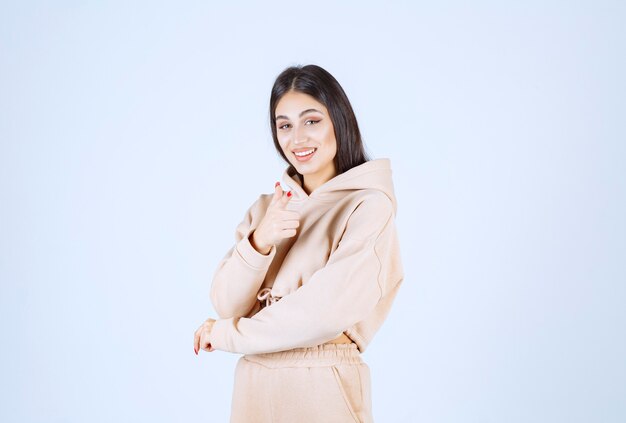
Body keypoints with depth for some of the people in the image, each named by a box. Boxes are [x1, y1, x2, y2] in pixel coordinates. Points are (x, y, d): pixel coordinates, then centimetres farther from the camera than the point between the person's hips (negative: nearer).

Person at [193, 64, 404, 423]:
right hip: (255, 384, 5)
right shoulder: (267, 207, 6)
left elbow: (324, 311, -19)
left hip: (322, 387, -4)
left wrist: (226, 334, -7)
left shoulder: (369, 207, -10)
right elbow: (227, 304, -1)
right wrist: (259, 241, -18)